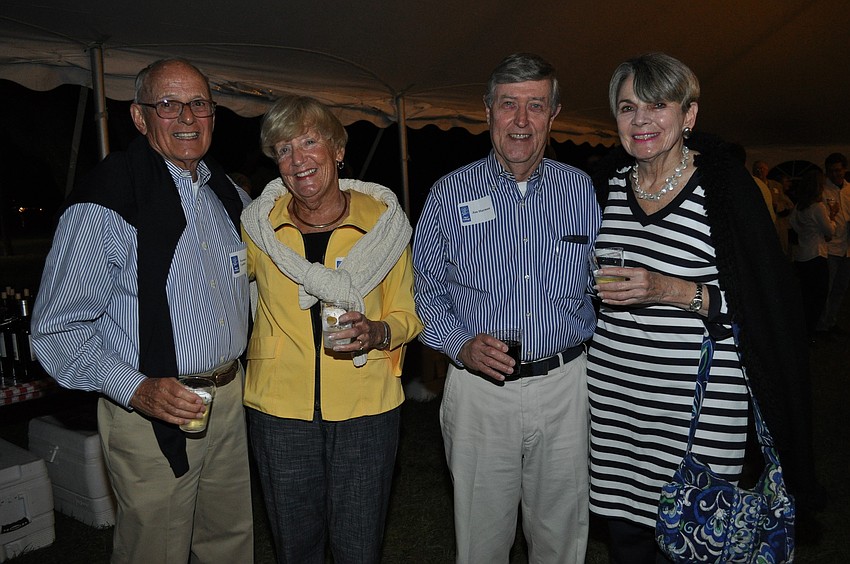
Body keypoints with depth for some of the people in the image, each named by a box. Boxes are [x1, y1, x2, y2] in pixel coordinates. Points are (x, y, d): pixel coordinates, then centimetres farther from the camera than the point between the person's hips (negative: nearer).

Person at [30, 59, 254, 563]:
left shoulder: (230, 195, 7)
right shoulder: (106, 203, -14)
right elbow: (56, 329, -12)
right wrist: (136, 389, -22)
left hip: (230, 399, 6)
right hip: (152, 413, -6)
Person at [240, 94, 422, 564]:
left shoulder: (382, 220, -4)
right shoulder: (259, 225, -1)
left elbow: (408, 313, 3)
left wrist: (377, 332, -18)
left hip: (365, 407, -1)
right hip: (280, 406, 1)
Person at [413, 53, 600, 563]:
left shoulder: (583, 190, 4)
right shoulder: (450, 194, 0)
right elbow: (425, 291, 4)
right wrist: (462, 344, -13)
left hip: (564, 386, 1)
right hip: (480, 390, -1)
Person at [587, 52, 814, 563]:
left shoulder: (726, 186, -8)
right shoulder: (610, 181, 7)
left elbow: (765, 304, -10)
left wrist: (672, 291, -20)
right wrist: (597, 283, 6)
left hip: (698, 404, -4)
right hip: (614, 391, 5)